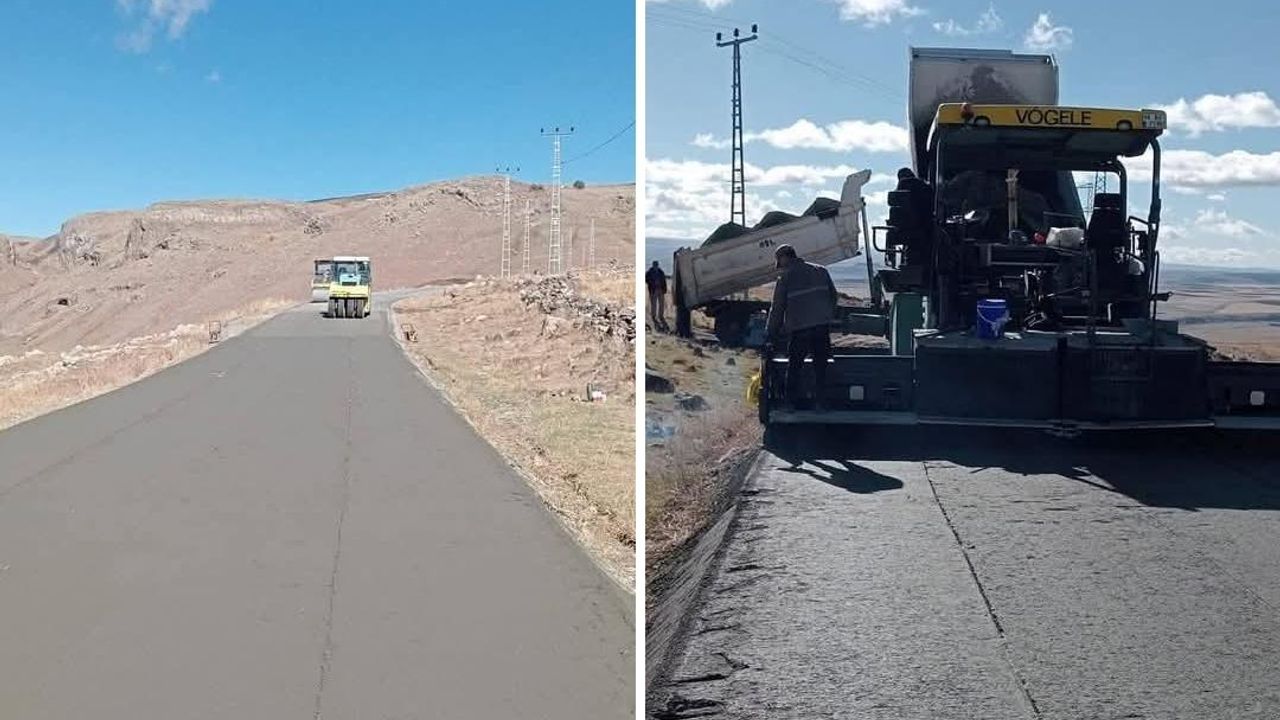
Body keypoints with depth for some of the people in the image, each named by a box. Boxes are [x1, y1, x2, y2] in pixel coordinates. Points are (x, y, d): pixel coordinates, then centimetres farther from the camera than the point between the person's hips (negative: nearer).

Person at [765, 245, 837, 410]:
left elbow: (777, 308, 0)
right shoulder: (821, 271, 11)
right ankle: (819, 402, 12)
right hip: (822, 327, 4)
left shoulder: (785, 278, -3)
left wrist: (771, 333, 8)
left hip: (799, 329, -4)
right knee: (820, 367, 12)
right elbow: (833, 296, 15)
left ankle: (794, 402, 9)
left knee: (794, 367, 8)